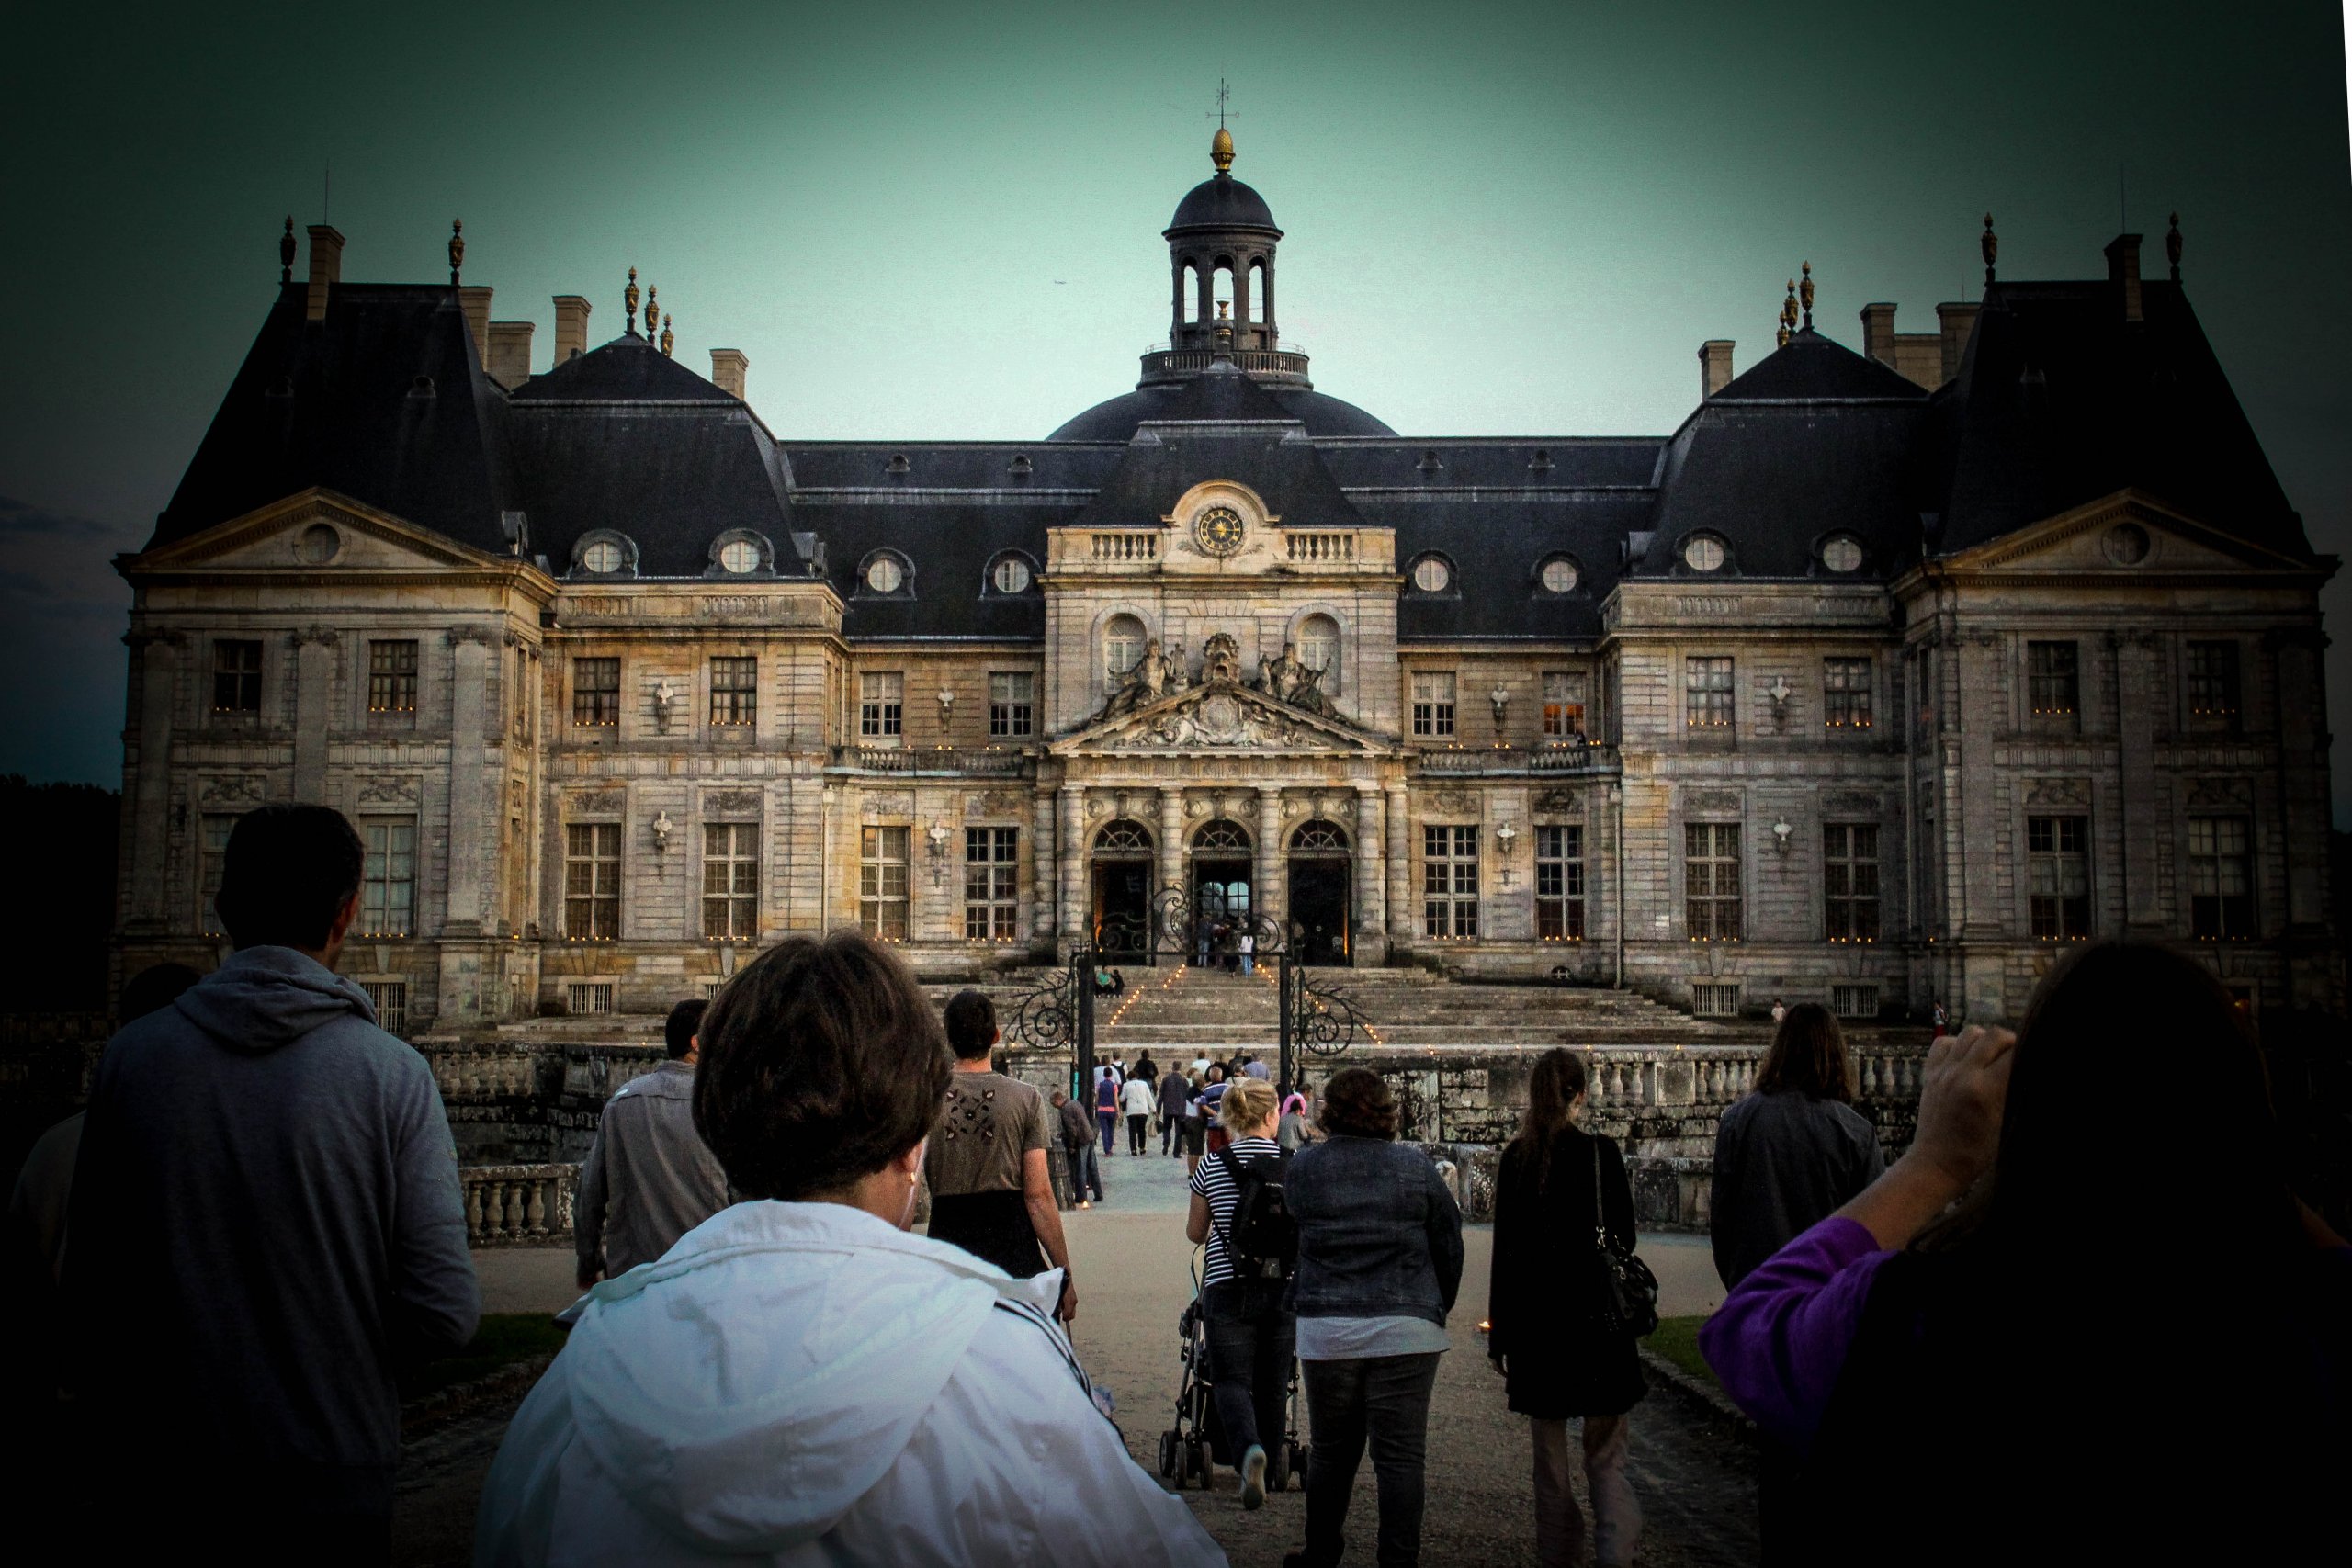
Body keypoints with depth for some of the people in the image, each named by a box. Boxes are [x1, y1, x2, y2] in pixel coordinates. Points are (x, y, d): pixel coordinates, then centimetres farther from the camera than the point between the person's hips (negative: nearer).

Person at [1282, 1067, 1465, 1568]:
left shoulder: (1302, 1166, 0)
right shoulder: (1415, 1165, -2)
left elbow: (1293, 1239, 9)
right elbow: (1449, 1243, 5)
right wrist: (1437, 1307, 18)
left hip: (1325, 1330, 2)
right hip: (1406, 1328, -1)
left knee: (1331, 1450, 15)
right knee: (1400, 1455, 4)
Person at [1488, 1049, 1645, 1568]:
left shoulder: (1515, 1157, -1)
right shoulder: (1602, 1151, -7)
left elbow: (1504, 1251, 1)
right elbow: (1622, 1240, -4)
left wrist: (1499, 1333, 6)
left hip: (1534, 1320, 2)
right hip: (1597, 1318, -2)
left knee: (1550, 1459, 12)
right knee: (1605, 1458, 3)